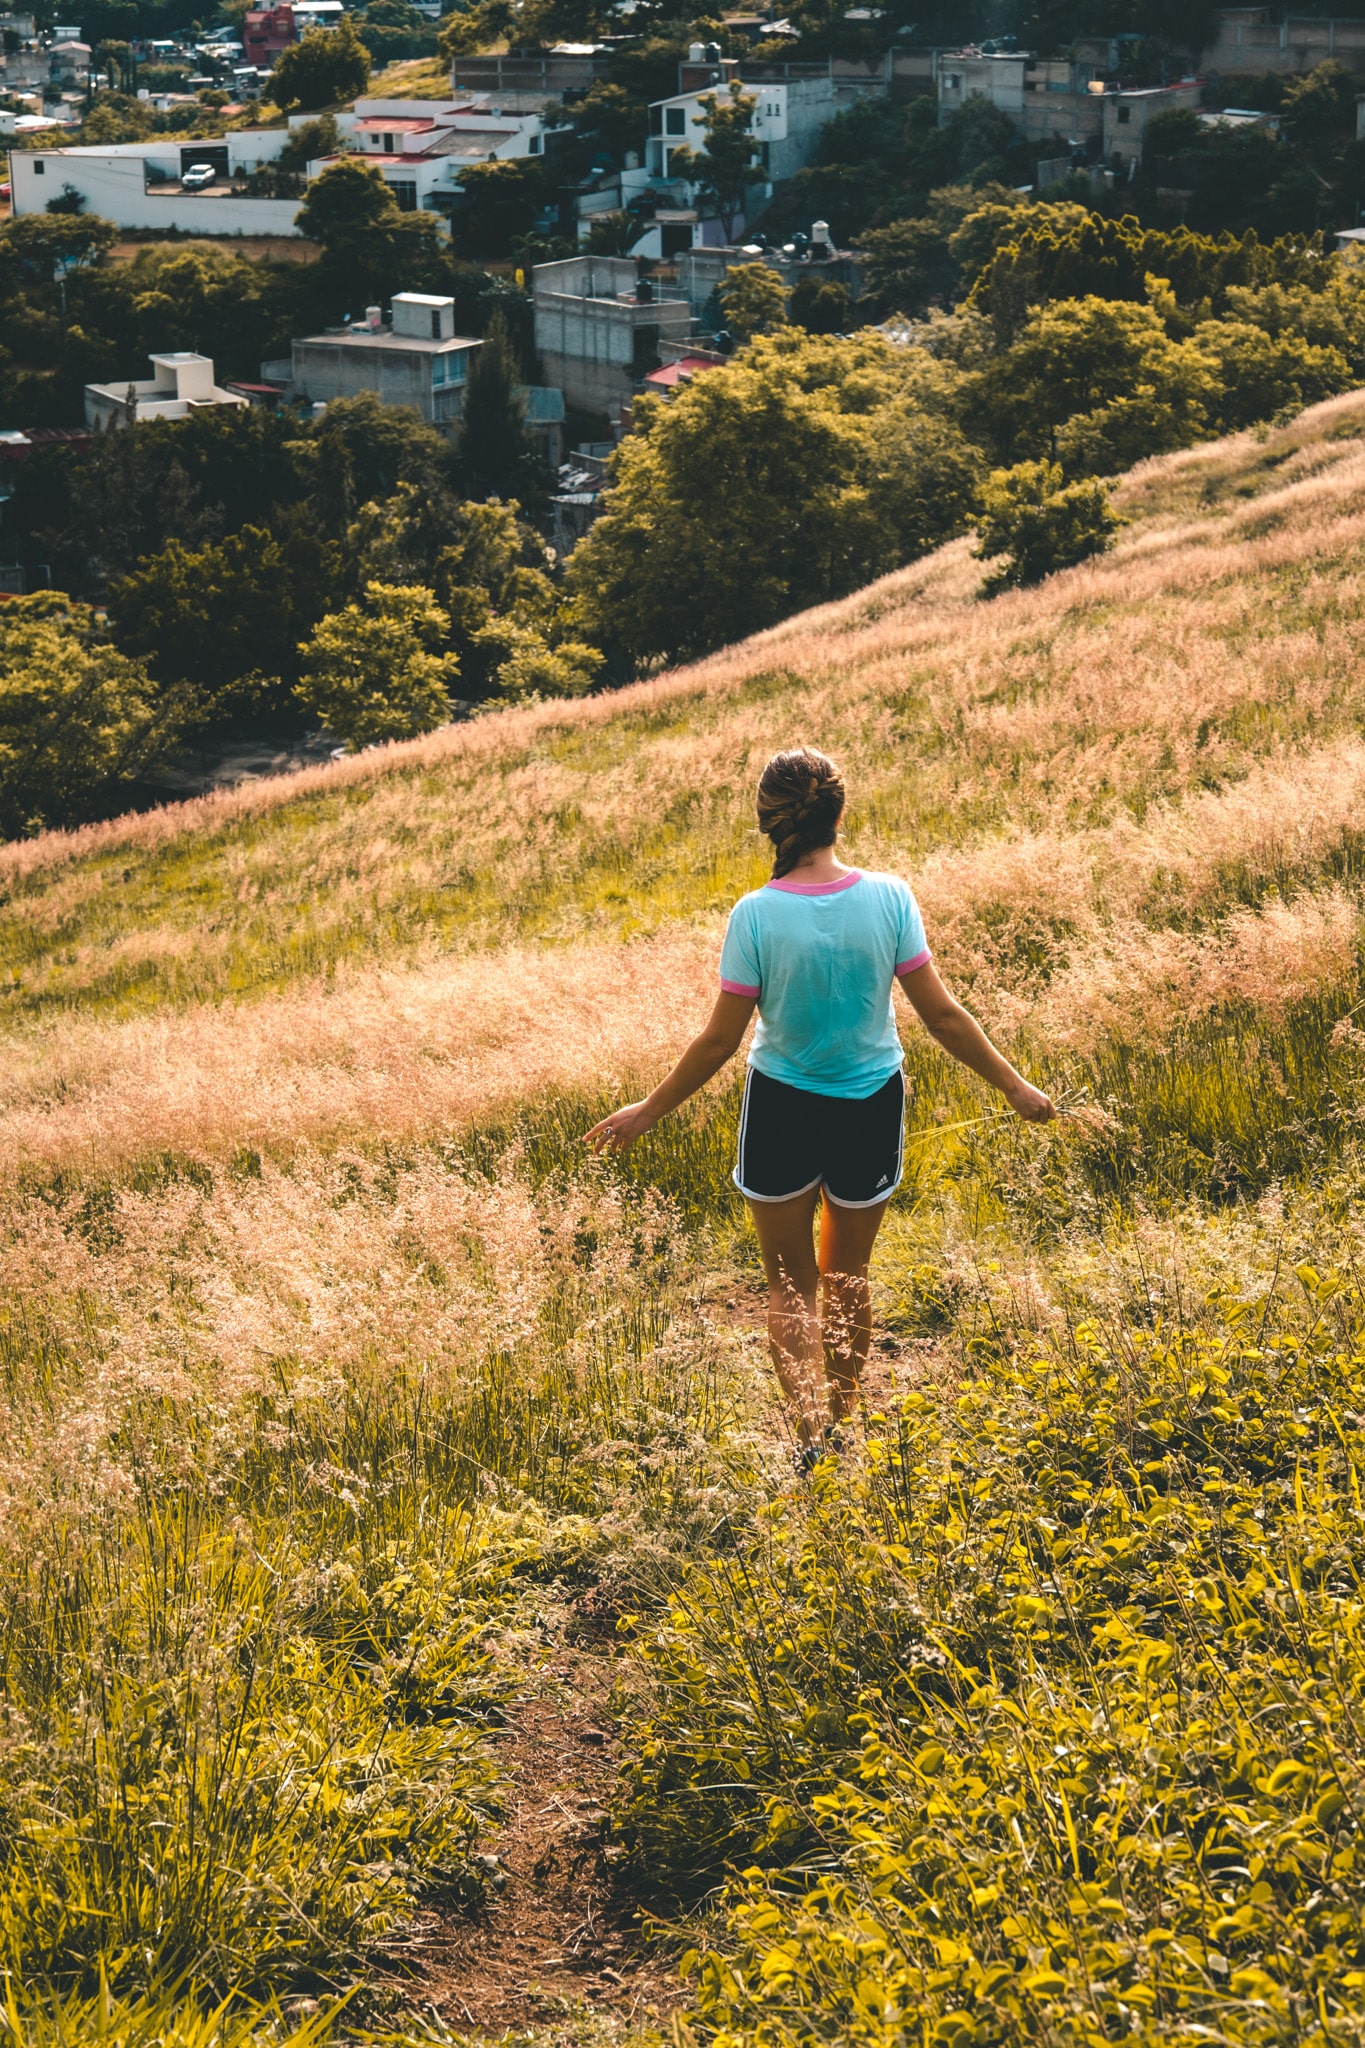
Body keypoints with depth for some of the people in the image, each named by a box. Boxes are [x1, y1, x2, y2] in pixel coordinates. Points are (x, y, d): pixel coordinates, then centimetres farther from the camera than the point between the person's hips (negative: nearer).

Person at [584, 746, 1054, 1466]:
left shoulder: (755, 915, -17)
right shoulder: (889, 898, -13)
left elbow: (720, 1040, -12)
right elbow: (940, 1013, -9)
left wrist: (649, 1110, 1)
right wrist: (1014, 1087, 4)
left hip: (782, 1109, -2)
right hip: (871, 1108, 2)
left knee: (790, 1283, 14)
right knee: (848, 1277, 22)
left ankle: (812, 1434, -3)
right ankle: (842, 1426, 36)